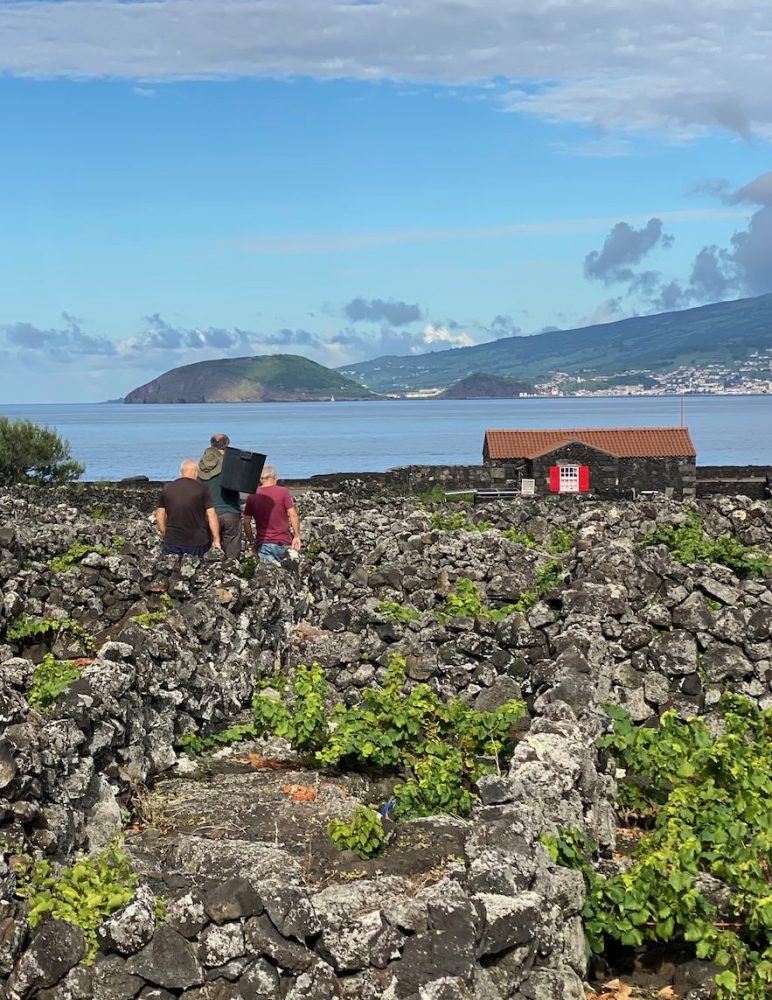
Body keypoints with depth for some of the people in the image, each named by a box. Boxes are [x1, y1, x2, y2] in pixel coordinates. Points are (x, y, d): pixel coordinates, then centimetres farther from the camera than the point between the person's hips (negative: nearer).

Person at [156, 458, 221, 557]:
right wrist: (216, 539, 0)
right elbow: (211, 516, -6)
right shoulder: (201, 489, -4)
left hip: (172, 541, 2)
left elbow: (159, 517, 8)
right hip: (197, 541, -2)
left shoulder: (167, 489, 5)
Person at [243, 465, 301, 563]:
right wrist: (297, 536, 1)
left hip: (263, 544, 1)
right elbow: (293, 515, -6)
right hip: (284, 542, -1)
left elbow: (246, 522, 7)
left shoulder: (252, 496, 5)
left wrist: (252, 542, 16)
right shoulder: (283, 491, -1)